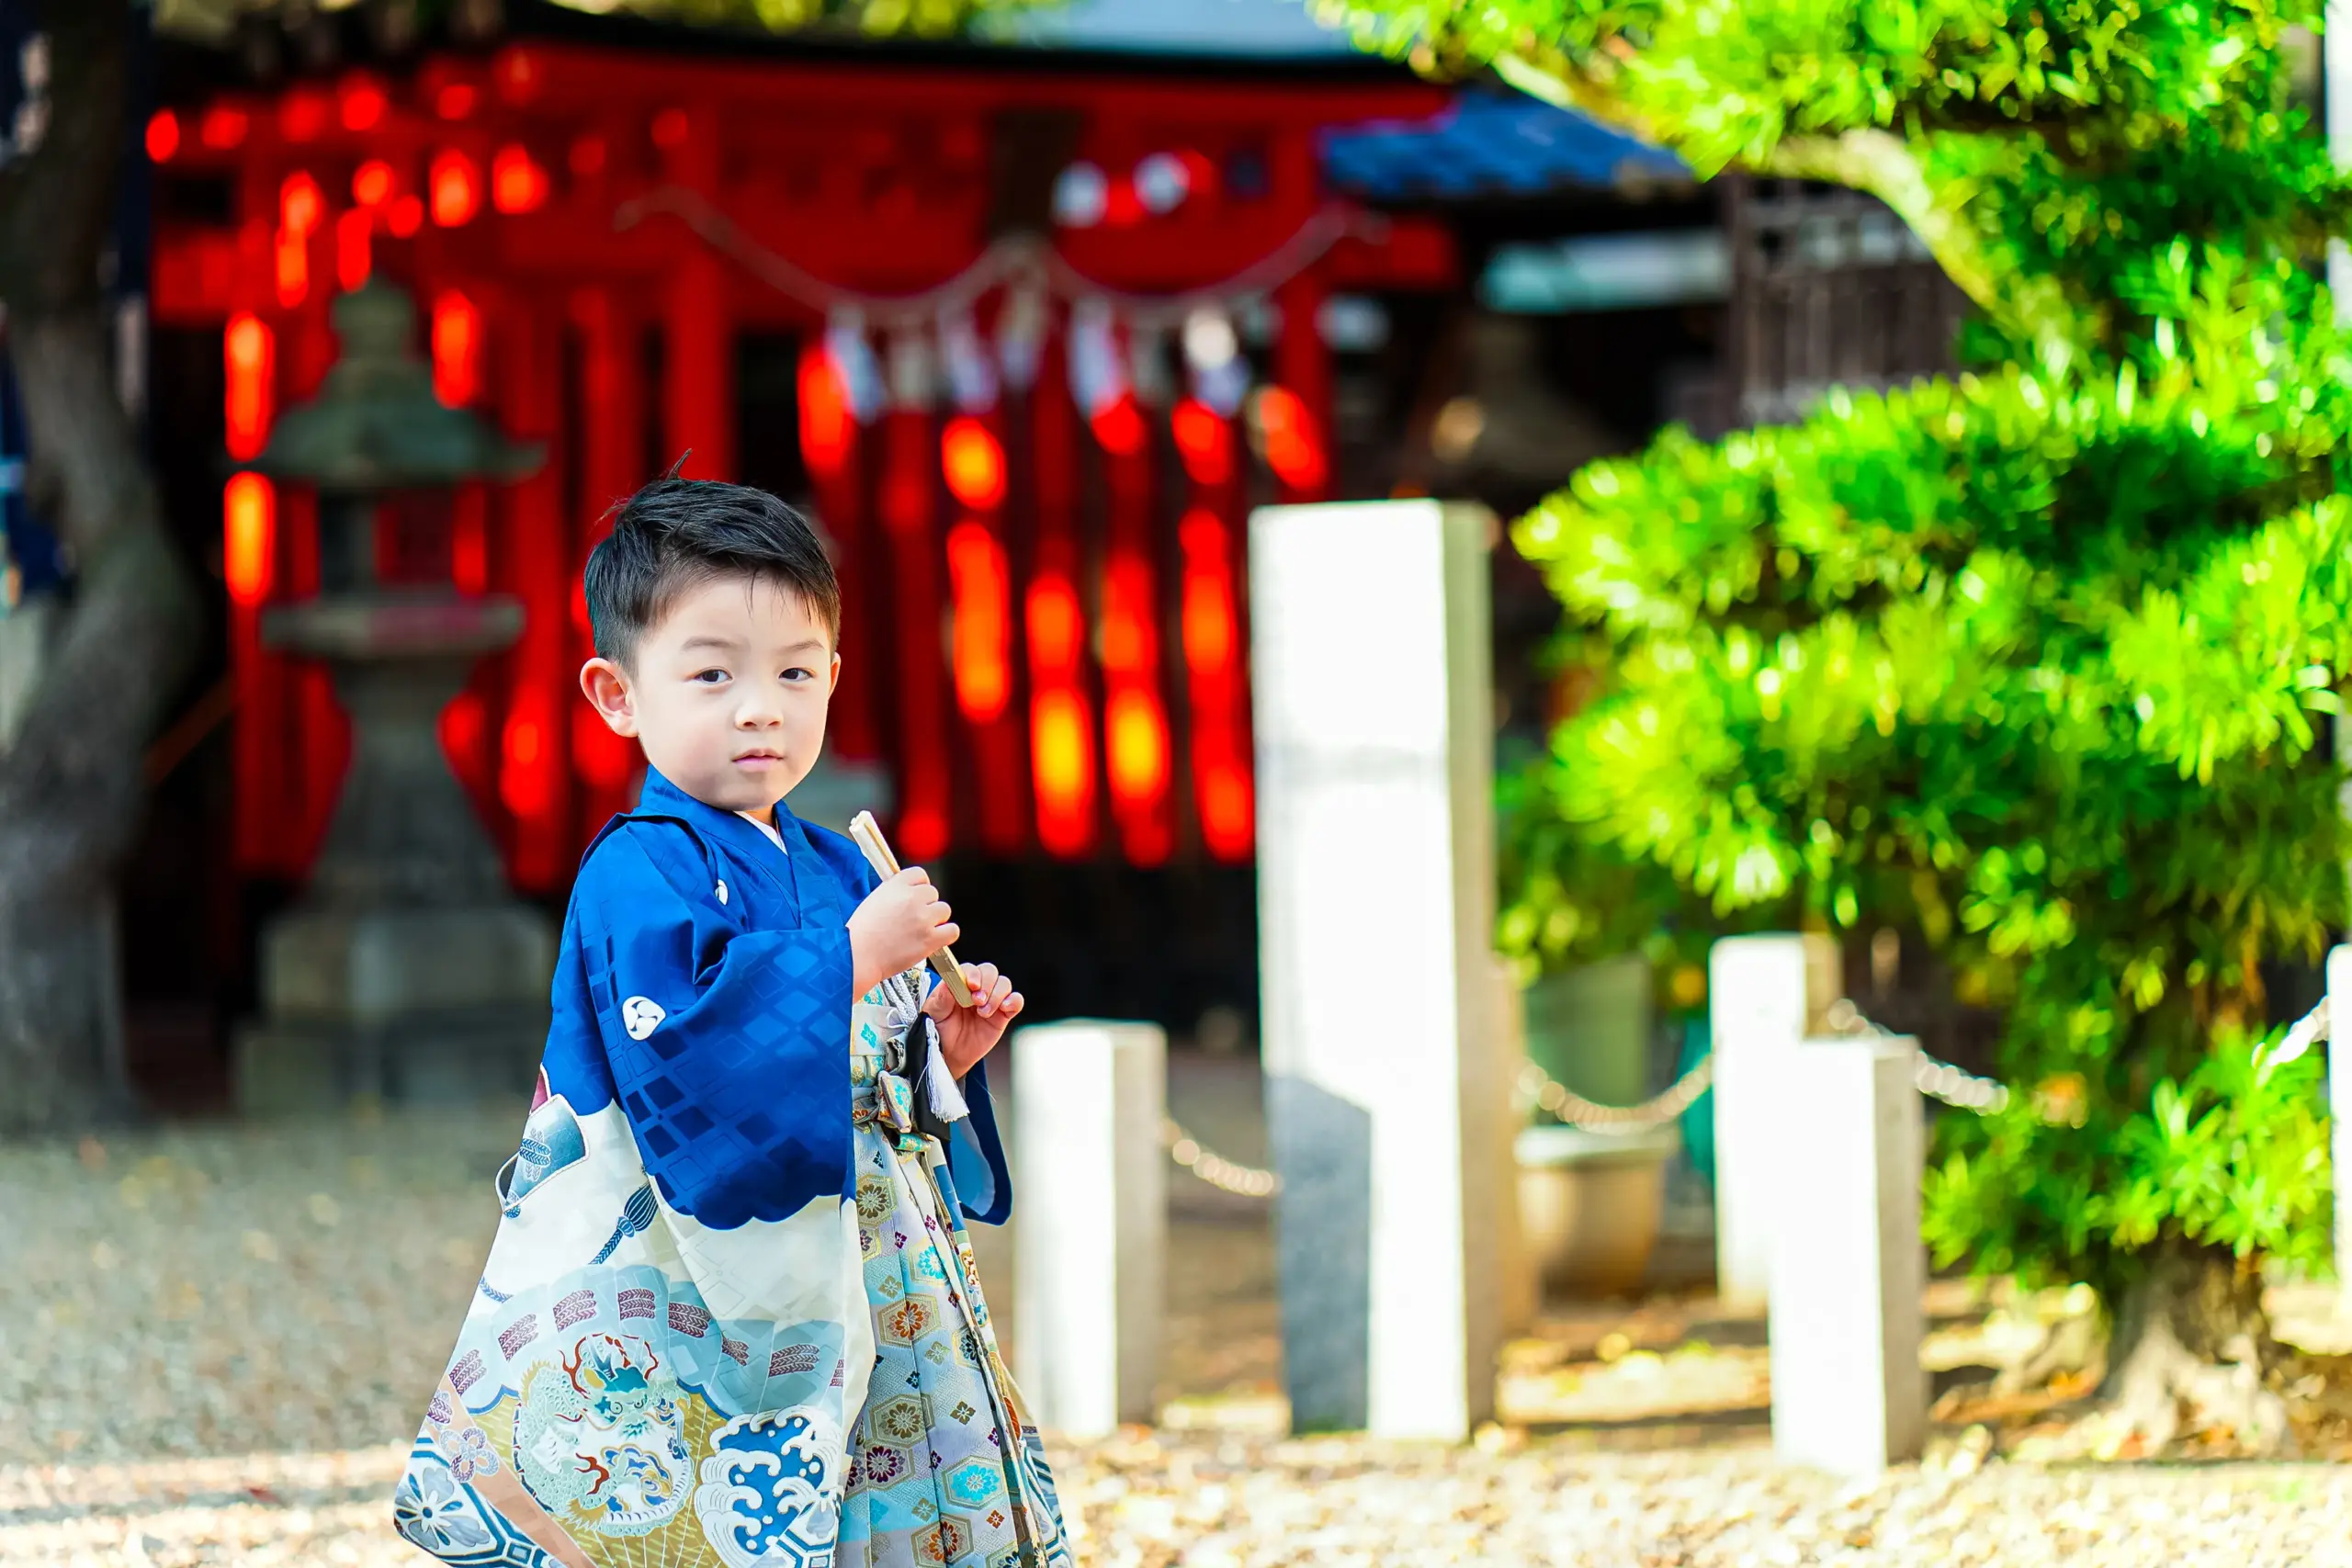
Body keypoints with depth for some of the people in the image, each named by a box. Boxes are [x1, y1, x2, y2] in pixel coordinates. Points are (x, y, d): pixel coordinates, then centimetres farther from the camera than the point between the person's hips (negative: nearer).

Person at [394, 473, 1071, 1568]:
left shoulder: (837, 872, 15)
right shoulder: (639, 879, -11)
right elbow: (689, 1071, -25)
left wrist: (941, 1052, 3)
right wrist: (853, 959, -22)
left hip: (861, 1308, 8)